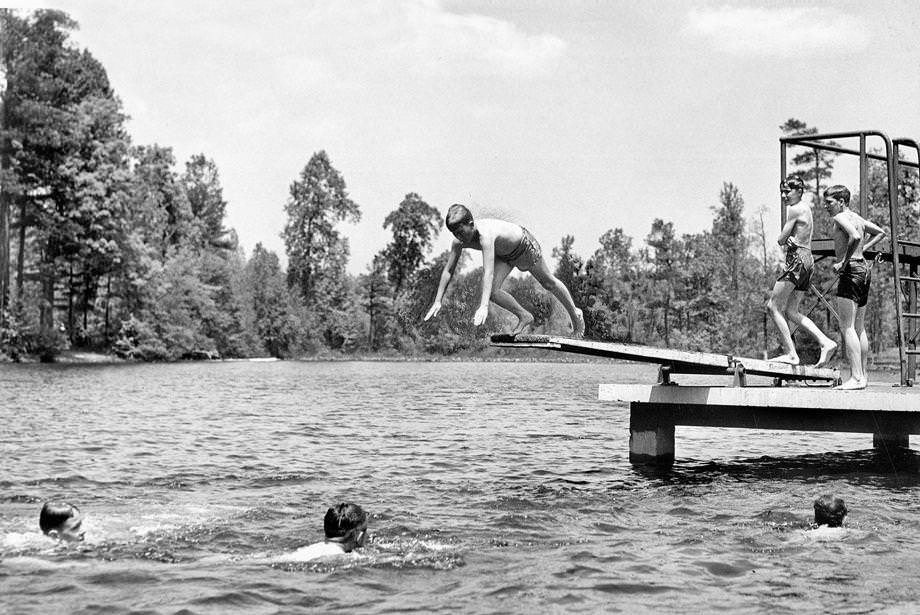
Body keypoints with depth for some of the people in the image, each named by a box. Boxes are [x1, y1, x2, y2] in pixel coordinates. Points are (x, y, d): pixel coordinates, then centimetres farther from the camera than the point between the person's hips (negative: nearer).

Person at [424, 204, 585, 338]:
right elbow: (448, 270, -18)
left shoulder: (485, 235, -45)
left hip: (524, 245, -5)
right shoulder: (459, 241, -25)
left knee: (548, 283, 16)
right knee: (493, 291, -13)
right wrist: (437, 302, -22)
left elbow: (489, 272, -53)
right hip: (504, 254, 6)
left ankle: (575, 314, 40)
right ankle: (525, 317, 9)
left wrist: (484, 306, -60)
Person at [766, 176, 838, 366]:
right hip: (808, 260, 10)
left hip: (797, 258, -10)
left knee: (774, 306, -8)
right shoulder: (806, 203, 15)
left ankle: (791, 354, -14)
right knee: (790, 311, 12)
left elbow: (781, 240, -11)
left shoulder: (795, 209, -9)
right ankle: (826, 342, 1)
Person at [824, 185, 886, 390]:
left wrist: (844, 261, -19)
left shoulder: (841, 218, -9)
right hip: (864, 268, 10)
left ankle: (856, 378, -18)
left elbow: (856, 237, -28)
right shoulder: (857, 218, 18)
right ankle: (863, 376, 17)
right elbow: (880, 232, 32)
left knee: (847, 327, -12)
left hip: (851, 271, -10)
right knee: (859, 328, 14)